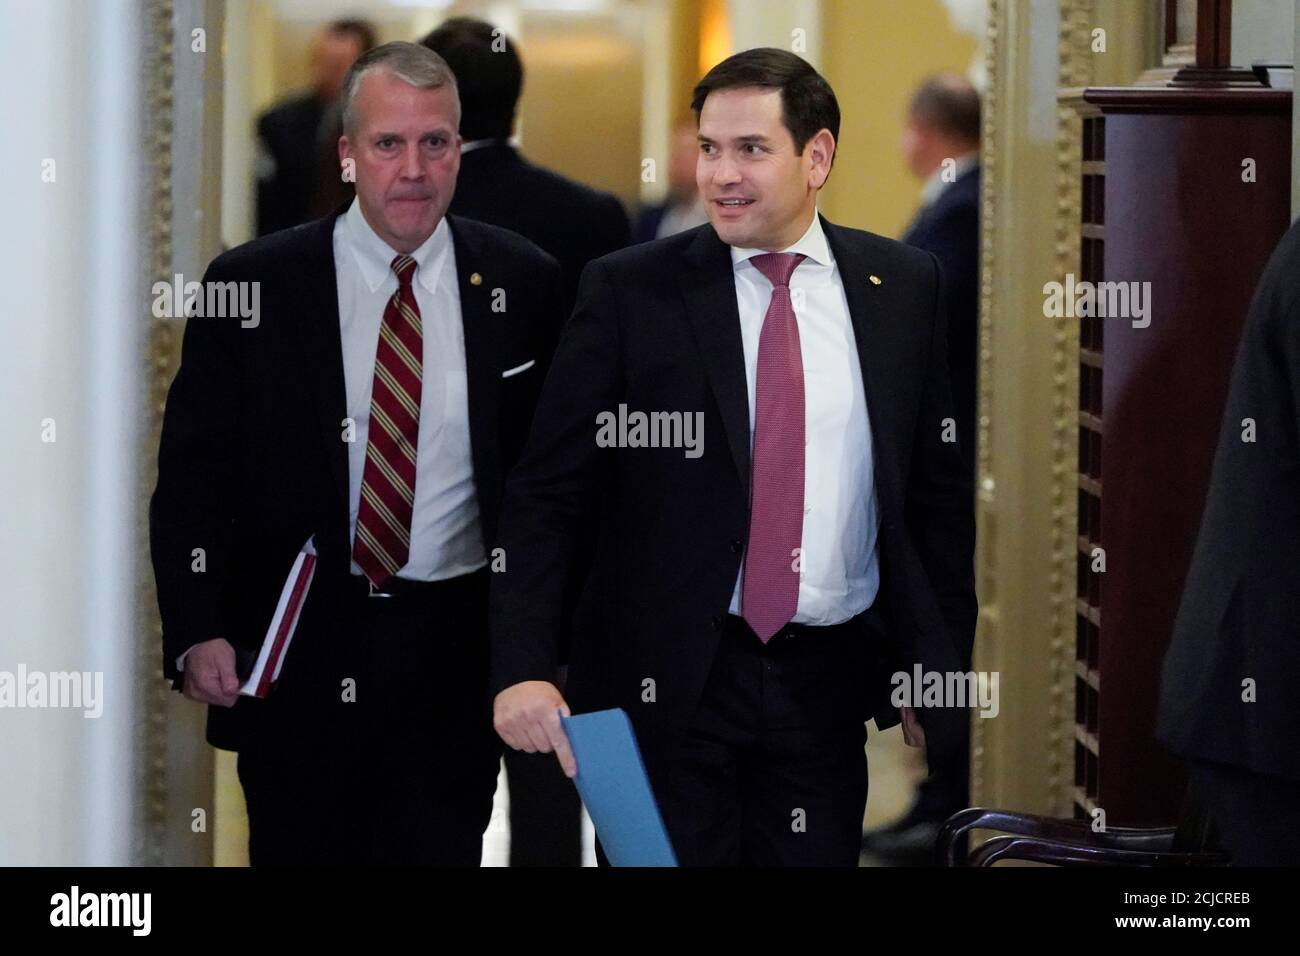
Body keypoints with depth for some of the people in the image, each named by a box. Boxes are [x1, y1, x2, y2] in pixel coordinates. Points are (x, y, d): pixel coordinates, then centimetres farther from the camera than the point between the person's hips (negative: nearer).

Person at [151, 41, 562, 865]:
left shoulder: (522, 284, 1)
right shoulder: (253, 285, -3)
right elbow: (191, 477, -1)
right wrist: (197, 635, -12)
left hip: (456, 646, 1)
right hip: (298, 646, -1)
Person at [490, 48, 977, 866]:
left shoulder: (905, 287, 5)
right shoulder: (630, 292, -3)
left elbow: (939, 492, 10)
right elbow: (546, 494, -5)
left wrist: (941, 672, 7)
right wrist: (523, 669, -17)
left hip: (829, 680, 2)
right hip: (668, 680, -2)